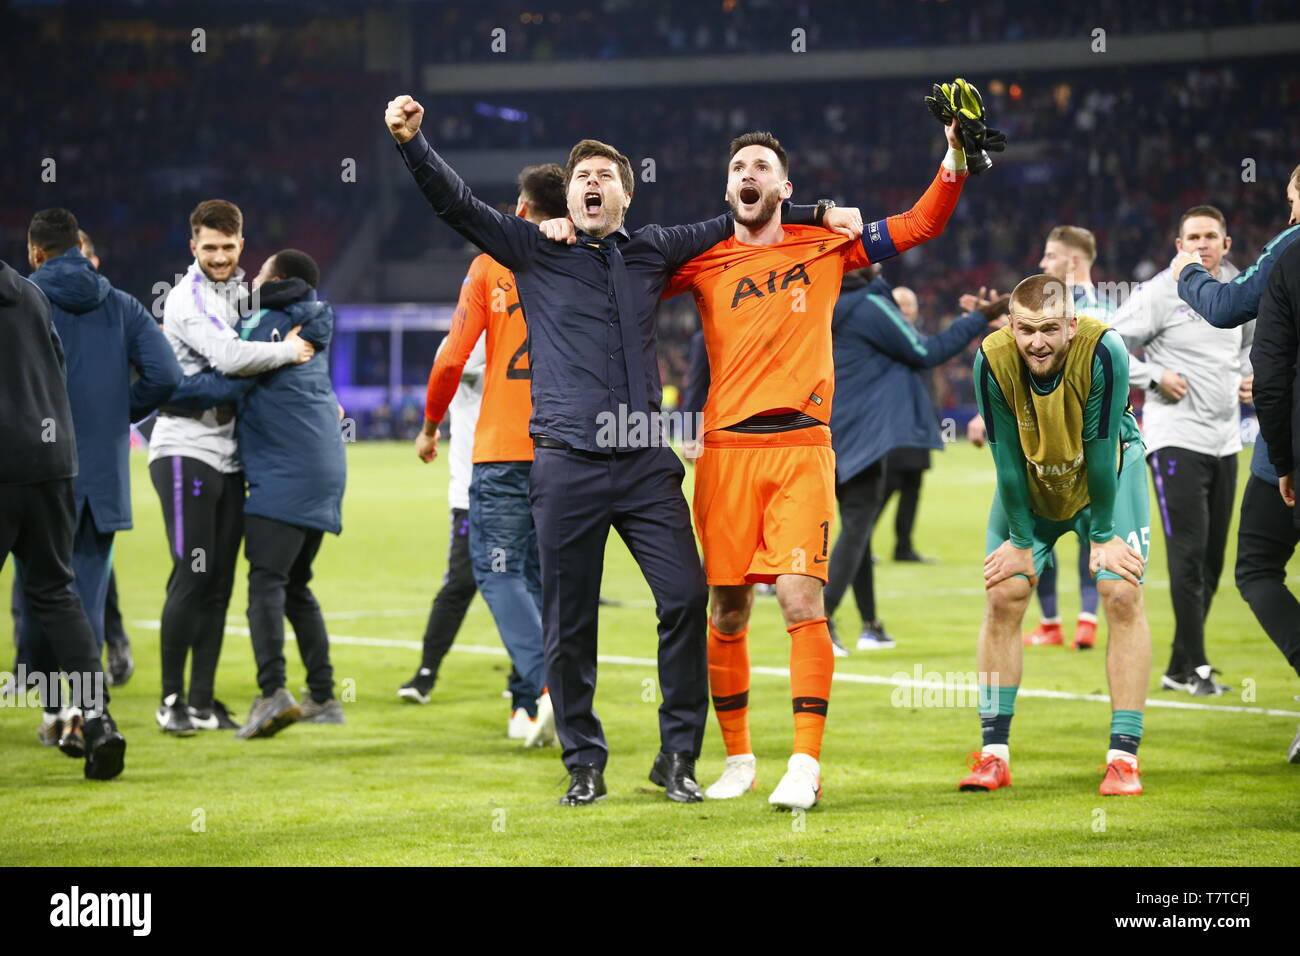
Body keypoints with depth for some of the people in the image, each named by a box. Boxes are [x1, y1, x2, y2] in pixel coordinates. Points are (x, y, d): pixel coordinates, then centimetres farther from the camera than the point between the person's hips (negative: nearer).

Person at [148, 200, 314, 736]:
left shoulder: (238, 291, 16)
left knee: (218, 583, 7)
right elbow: (228, 357, -26)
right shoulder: (189, 299, -11)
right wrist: (289, 351, -12)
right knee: (192, 577, -9)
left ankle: (203, 702, 11)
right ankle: (171, 701, -2)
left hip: (228, 457, 8)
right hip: (186, 450, -8)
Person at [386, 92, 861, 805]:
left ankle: (678, 758, 3)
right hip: (567, 465, -2)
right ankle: (584, 765, 14)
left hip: (645, 462, 2)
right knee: (569, 625, 1)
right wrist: (410, 143, -16)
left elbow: (735, 225, 26)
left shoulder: (653, 251, 14)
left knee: (686, 599, -9)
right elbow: (457, 205, -1)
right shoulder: (534, 250, 8)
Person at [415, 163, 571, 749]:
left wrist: (430, 426, 10)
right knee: (541, 575, 13)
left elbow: (453, 356, -3)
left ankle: (545, 685, -20)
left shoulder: (492, 266, -1)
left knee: (498, 570, 0)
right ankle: (526, 706, 14)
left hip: (504, 447, -3)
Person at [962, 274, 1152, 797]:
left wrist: (1103, 535, -15)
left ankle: (1123, 758, -9)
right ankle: (994, 755, 2)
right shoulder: (993, 360, -29)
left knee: (1122, 596, -13)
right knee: (1002, 596, -7)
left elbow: (1101, 451, -23)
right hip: (1030, 483, 2)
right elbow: (1008, 461, -18)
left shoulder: (1104, 352, -33)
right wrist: (1021, 539, -12)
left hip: (1107, 476, -2)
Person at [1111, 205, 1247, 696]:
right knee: (1189, 554, -12)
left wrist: (1249, 375, 11)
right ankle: (1196, 668, -7)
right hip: (1176, 438, -7)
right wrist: (1155, 378, -16)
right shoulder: (1160, 292, -8)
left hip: (1224, 440, 7)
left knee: (1212, 559, 9)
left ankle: (1179, 667, 17)